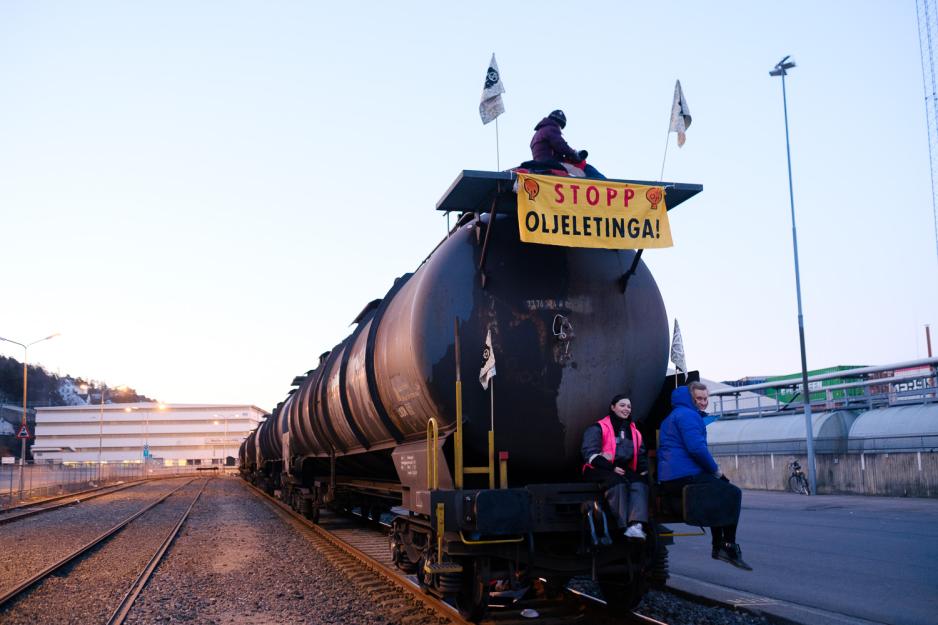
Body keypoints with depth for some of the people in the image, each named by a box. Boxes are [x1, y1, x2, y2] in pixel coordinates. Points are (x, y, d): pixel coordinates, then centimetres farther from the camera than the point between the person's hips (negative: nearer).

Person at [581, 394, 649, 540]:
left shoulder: (633, 431, 20)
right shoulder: (598, 428, -1)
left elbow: (641, 456, 23)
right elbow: (590, 453, -10)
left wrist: (643, 471, 2)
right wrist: (611, 468, -20)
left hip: (624, 470, 5)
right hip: (600, 470, -5)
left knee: (639, 483, -26)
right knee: (617, 482, -35)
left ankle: (636, 524, -42)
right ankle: (625, 526, -39)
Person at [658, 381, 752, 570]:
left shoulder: (675, 415, 26)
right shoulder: (688, 415, -9)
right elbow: (697, 448, -22)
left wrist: (713, 469, 22)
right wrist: (715, 469, -7)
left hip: (669, 480, 11)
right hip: (684, 477, -11)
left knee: (723, 485, 28)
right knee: (733, 493, -4)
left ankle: (718, 547, 24)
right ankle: (729, 547, -3)